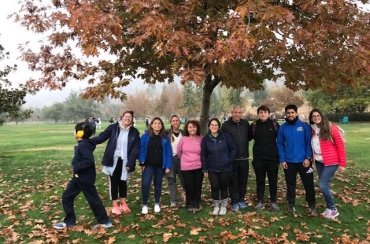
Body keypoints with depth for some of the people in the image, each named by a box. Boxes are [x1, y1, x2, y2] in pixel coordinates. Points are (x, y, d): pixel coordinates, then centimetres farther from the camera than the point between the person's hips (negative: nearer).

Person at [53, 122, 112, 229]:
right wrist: (76, 168, 6)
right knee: (66, 197, 14)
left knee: (93, 199, 2)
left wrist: (76, 167, -24)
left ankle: (105, 222, 16)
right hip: (79, 177, 10)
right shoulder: (82, 144, 9)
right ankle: (69, 221, 26)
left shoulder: (83, 145, -22)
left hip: (85, 178, -10)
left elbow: (89, 160, -33)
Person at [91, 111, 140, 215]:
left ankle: (123, 204, 32)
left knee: (123, 182, 16)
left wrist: (130, 163, -14)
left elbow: (136, 148, -7)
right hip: (113, 160, -1)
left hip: (124, 161, 1)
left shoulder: (134, 132, -3)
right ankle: (115, 205, 21)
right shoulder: (113, 127, -5)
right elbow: (101, 137, -9)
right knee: (113, 182, 9)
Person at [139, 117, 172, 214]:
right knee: (145, 184, -10)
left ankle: (157, 204, 28)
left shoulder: (165, 137, -2)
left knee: (158, 184, 13)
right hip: (148, 165, -1)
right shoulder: (145, 136, -4)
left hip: (160, 165, 1)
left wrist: (168, 166, -7)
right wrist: (142, 162, -11)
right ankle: (145, 205, 7)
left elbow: (168, 152, -2)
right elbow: (141, 149, -3)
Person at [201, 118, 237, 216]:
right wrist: (205, 169, 1)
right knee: (214, 187, 3)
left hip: (225, 168, -1)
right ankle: (216, 206, 25)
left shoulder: (225, 136, -8)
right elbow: (203, 155, 2)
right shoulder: (205, 139, -2)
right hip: (212, 169, 1)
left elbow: (233, 149, 0)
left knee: (223, 187, 9)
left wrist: (229, 160, -6)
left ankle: (224, 206, 29)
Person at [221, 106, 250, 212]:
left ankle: (241, 200, 28)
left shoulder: (246, 123, 5)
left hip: (244, 158, 4)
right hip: (232, 158, -3)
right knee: (233, 181, 4)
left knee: (243, 180, 13)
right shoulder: (226, 125, -6)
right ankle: (235, 202, 15)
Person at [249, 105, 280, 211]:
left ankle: (273, 202, 23)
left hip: (273, 158, 0)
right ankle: (260, 202, 19)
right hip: (258, 158, 0)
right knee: (260, 181, 8)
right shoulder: (254, 125, 0)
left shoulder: (274, 124, 0)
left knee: (273, 181, 9)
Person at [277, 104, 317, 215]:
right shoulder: (282, 128, 1)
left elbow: (309, 142, -4)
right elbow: (280, 145, 2)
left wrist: (308, 158, -11)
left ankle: (312, 206, 24)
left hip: (304, 161, -1)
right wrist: (282, 160, -4)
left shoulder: (305, 126, -4)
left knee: (309, 184, 7)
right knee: (290, 185, 12)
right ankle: (291, 205, 27)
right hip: (289, 162, 2)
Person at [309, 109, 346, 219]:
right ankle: (329, 208, 28)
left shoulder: (331, 128, -12)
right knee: (324, 186, 12)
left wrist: (342, 163, -10)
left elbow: (340, 145, -10)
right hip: (319, 162, 6)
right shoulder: (312, 130, 4)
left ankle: (333, 209, 10)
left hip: (331, 161, -5)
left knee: (323, 185, -10)